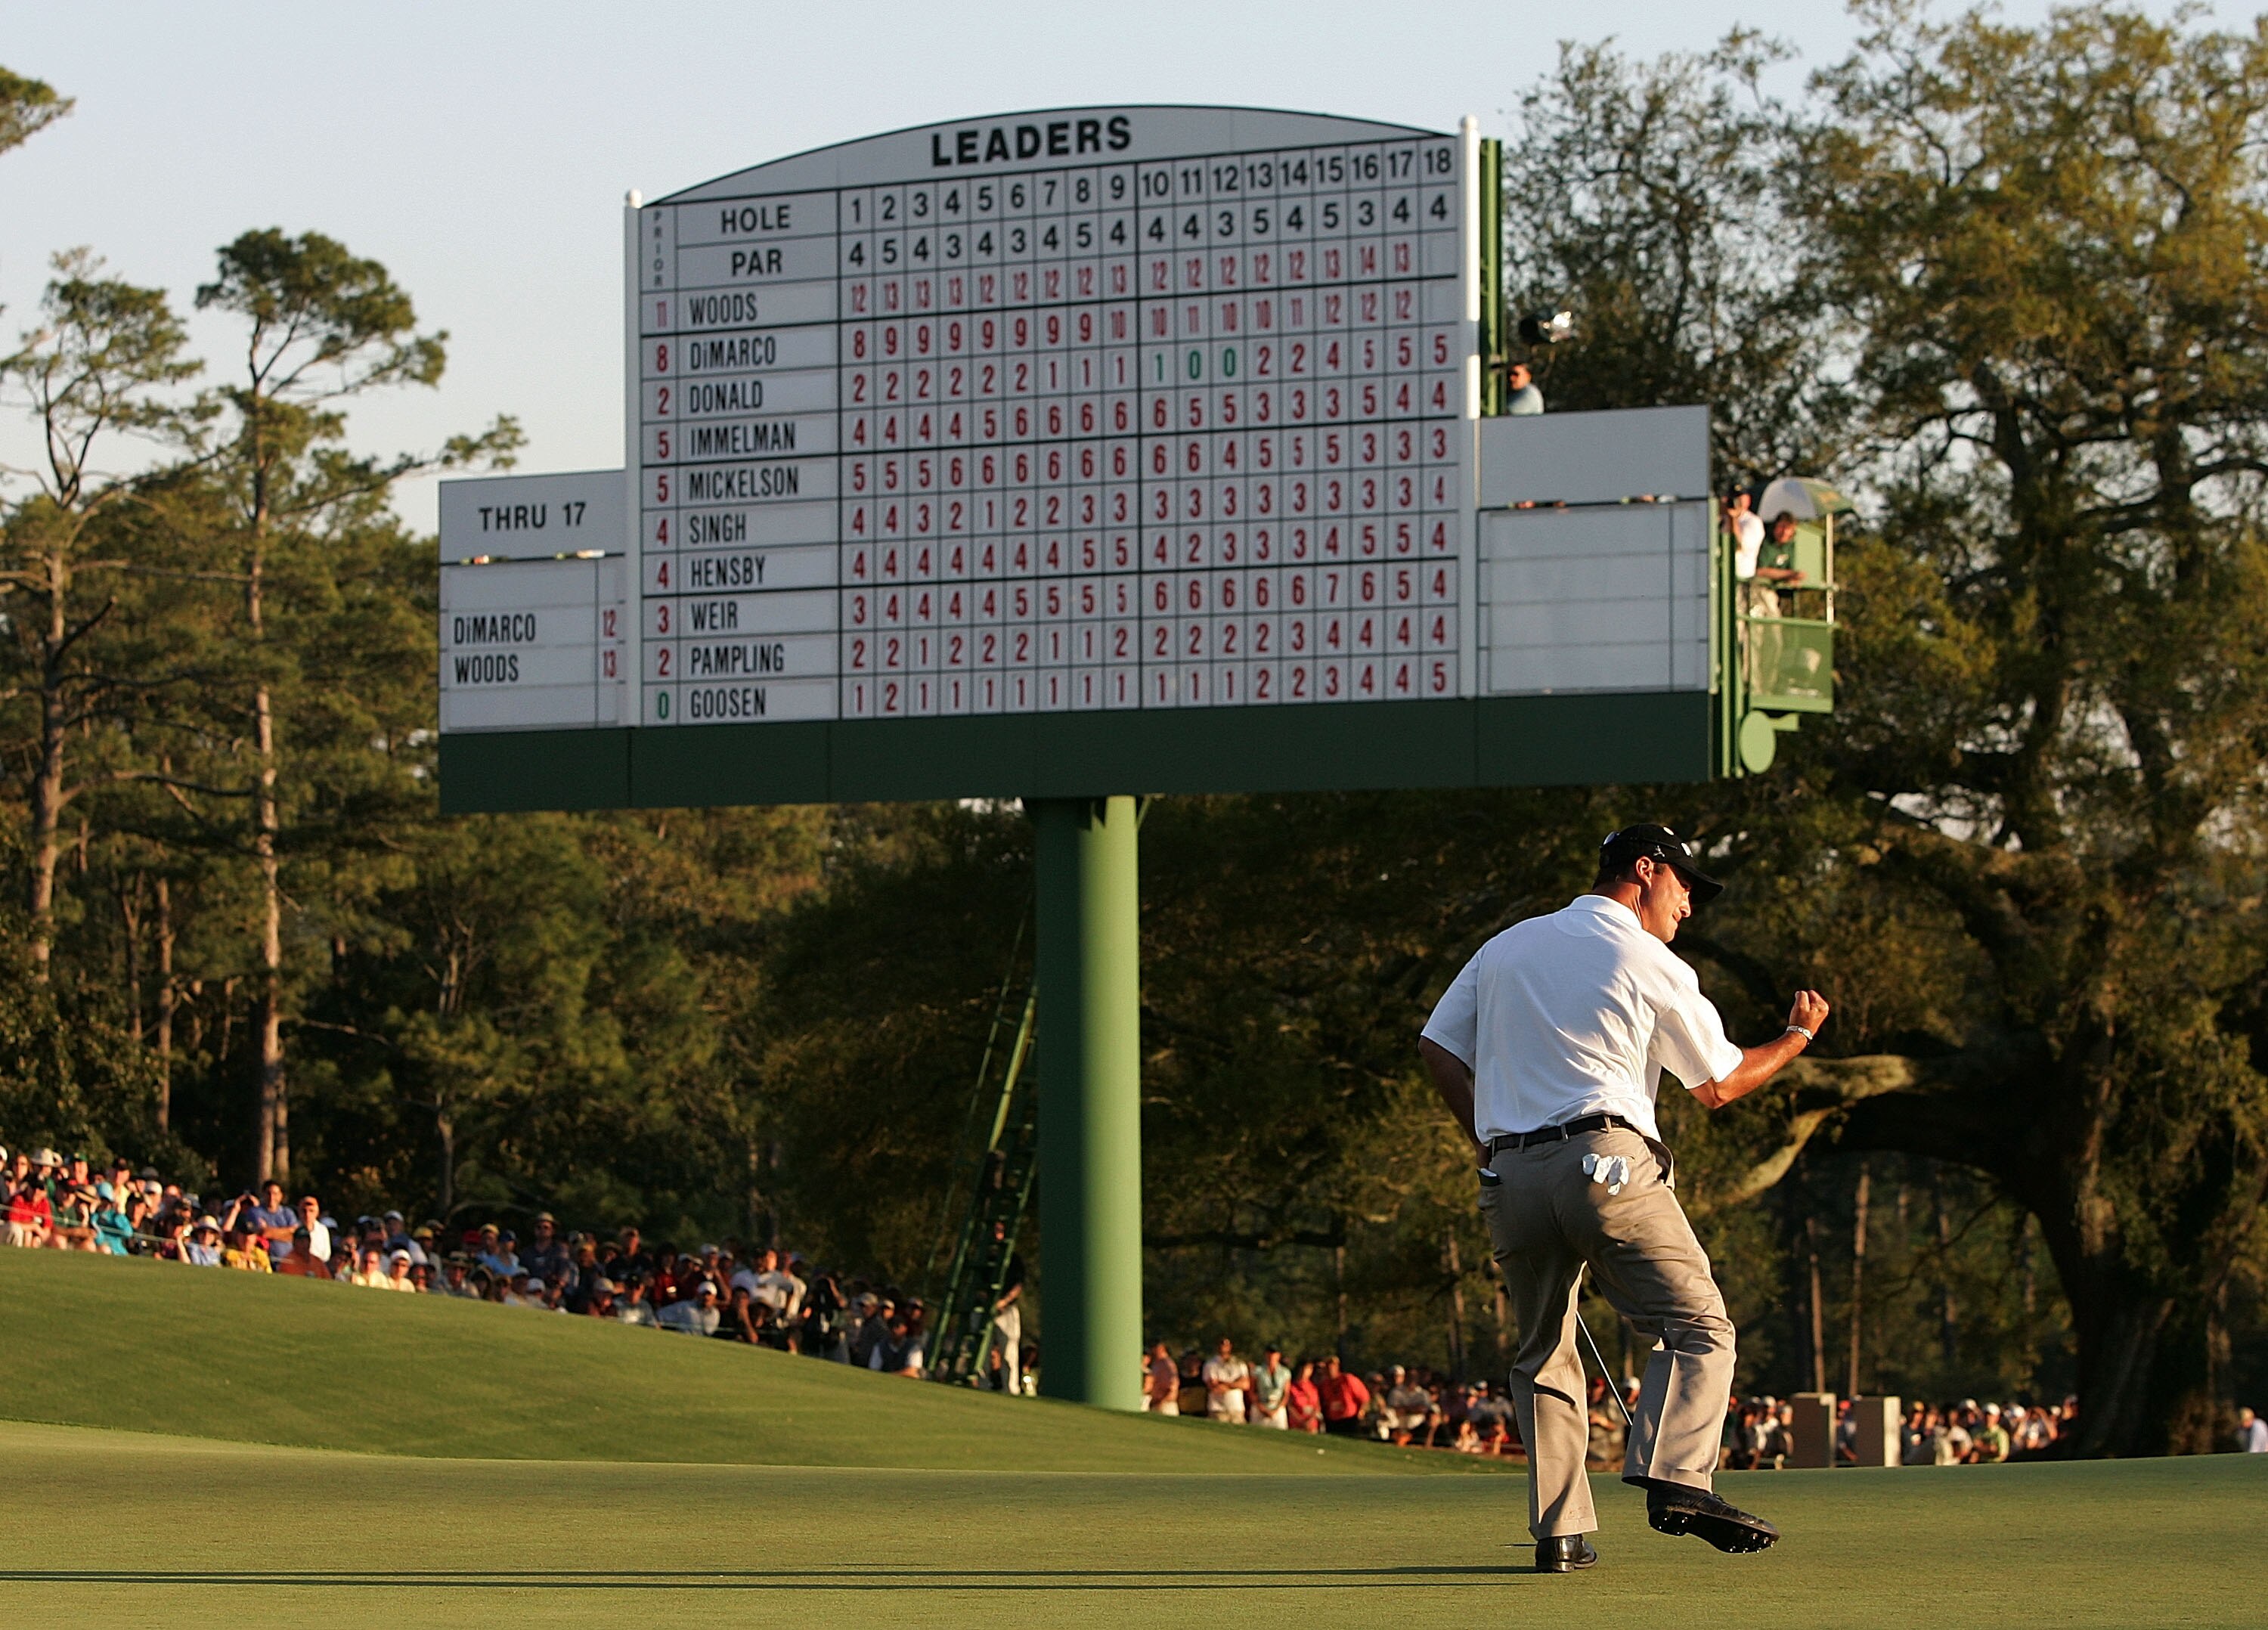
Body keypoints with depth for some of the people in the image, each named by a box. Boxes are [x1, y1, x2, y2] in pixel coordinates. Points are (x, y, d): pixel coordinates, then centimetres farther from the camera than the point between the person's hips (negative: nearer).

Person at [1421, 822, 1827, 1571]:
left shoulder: (1507, 947, 19)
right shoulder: (1653, 967, 5)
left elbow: (1437, 1047, 18)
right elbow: (1718, 1085, 11)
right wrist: (1799, 1036, 26)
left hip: (1510, 1177, 6)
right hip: (1607, 1163, -5)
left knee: (1542, 1355, 14)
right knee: (1697, 1327, -5)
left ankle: (1559, 1531, 5)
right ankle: (1676, 1478, -27)